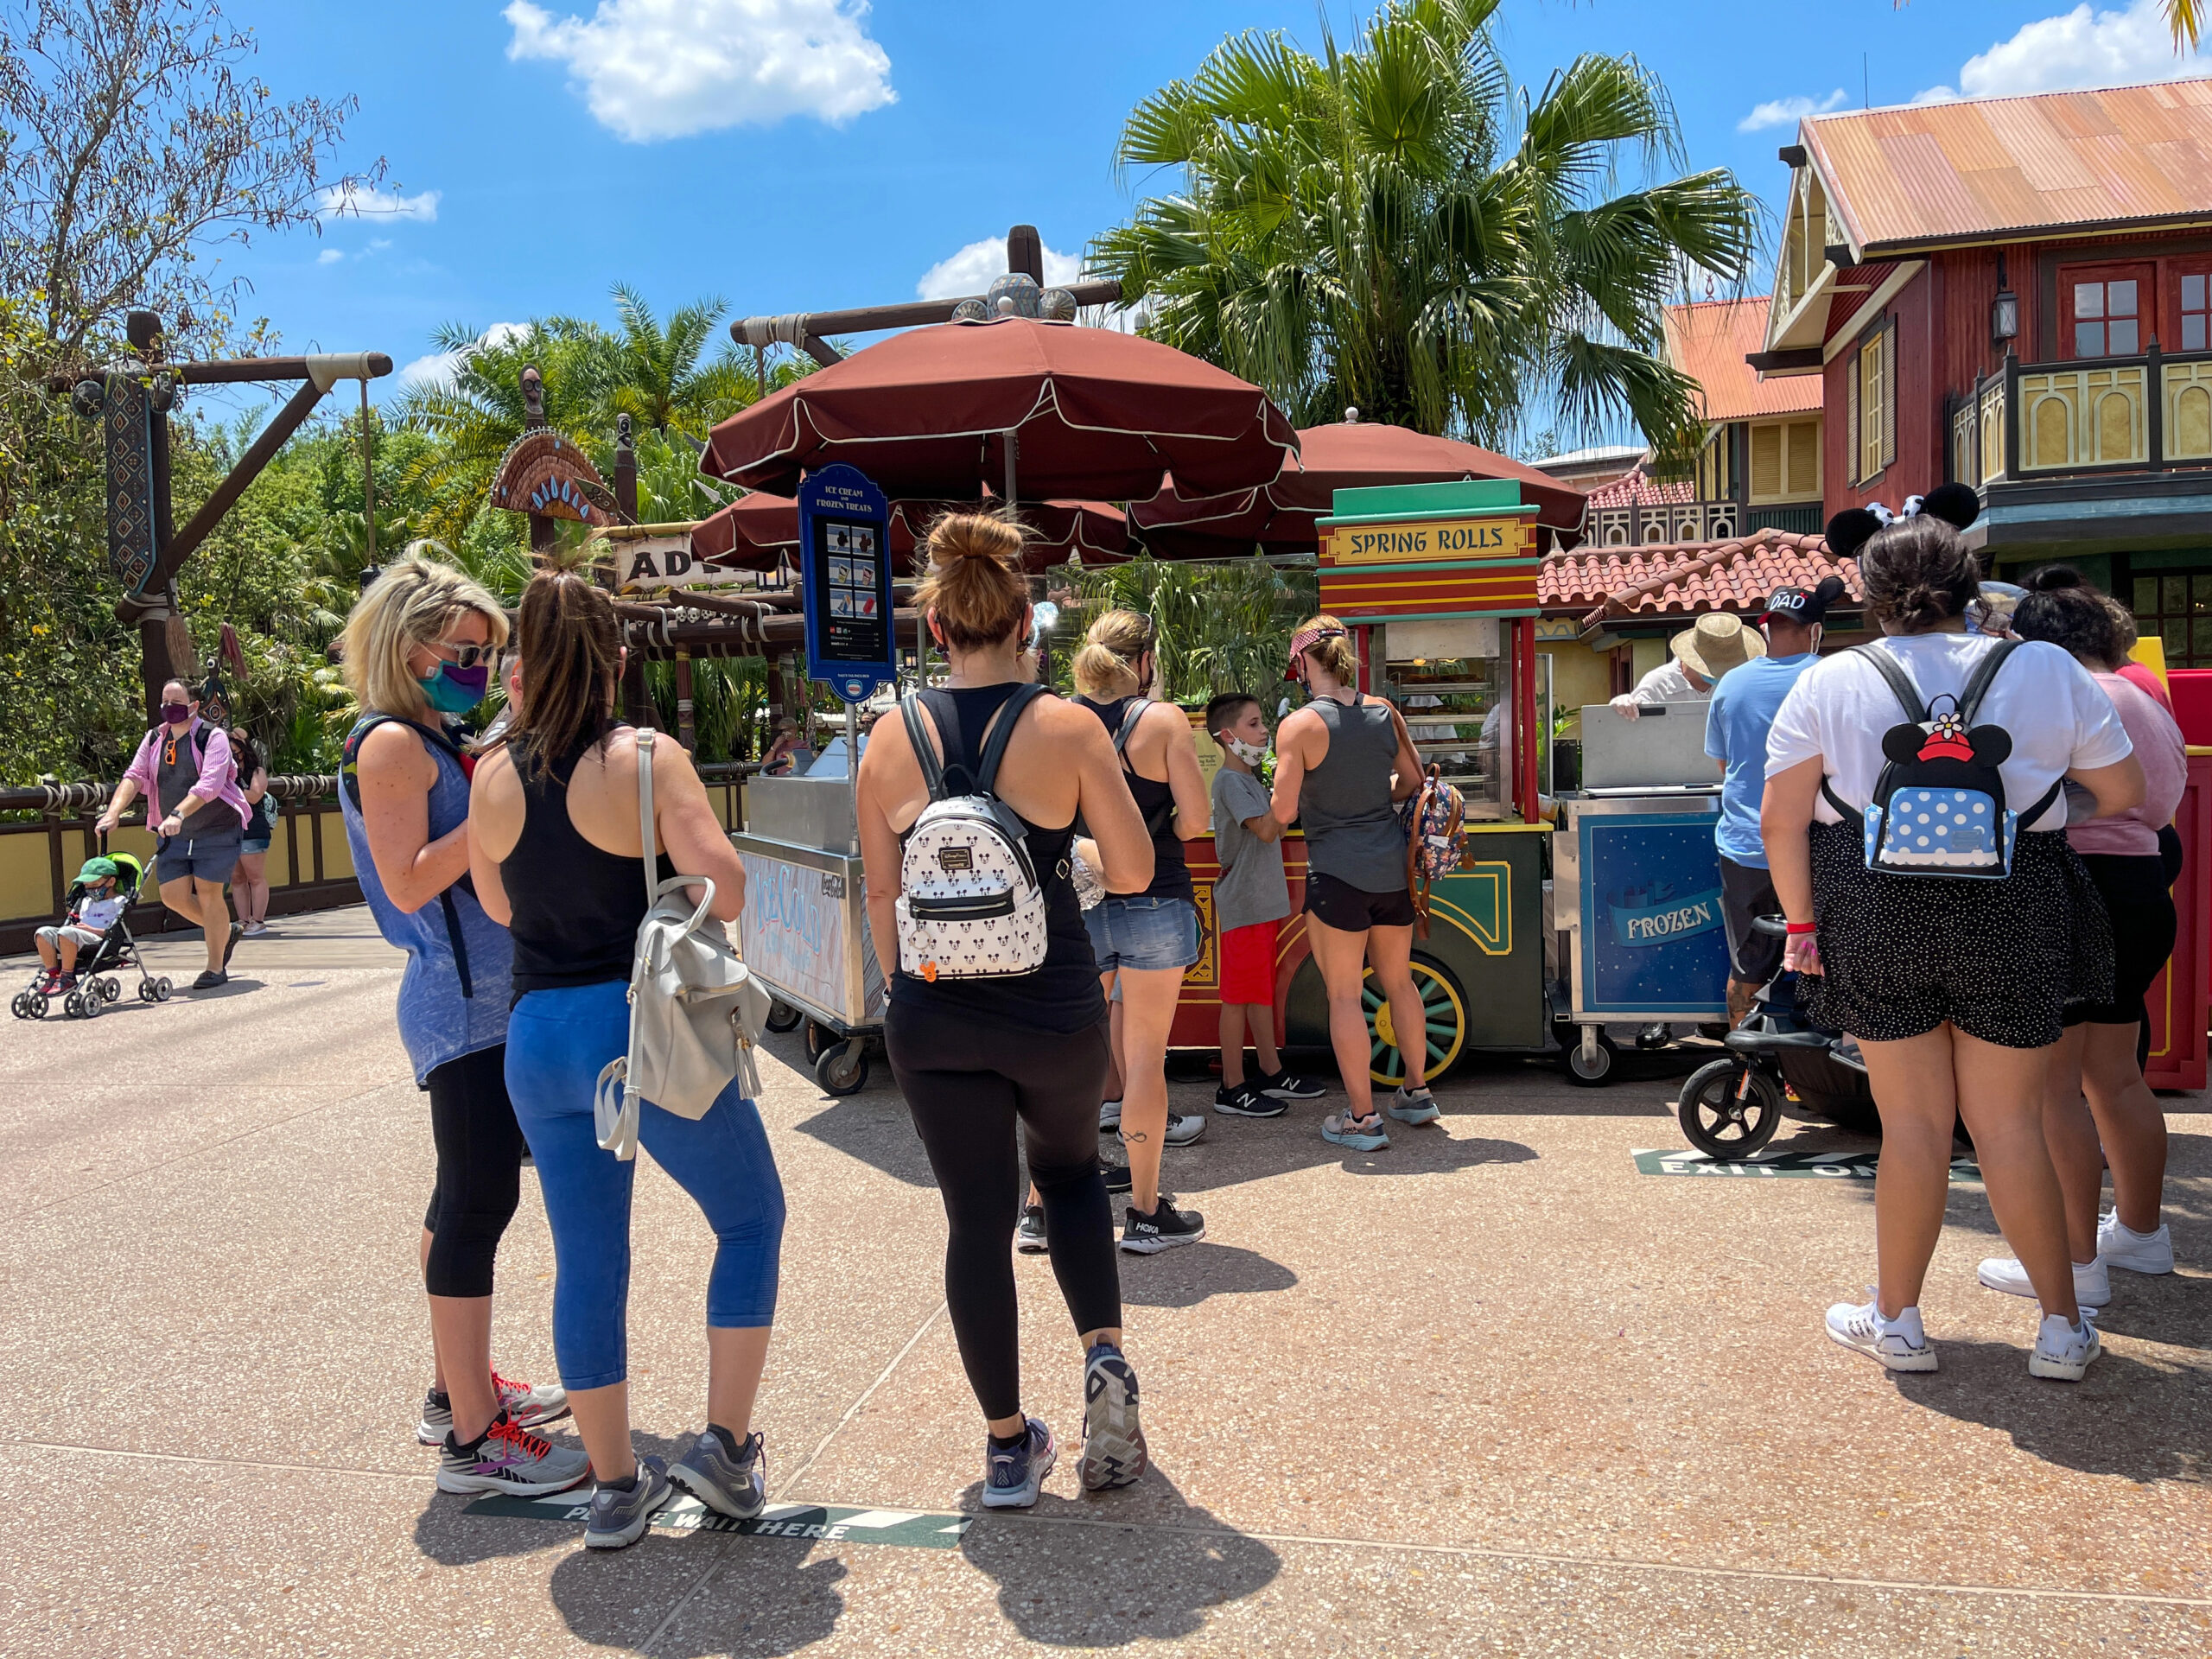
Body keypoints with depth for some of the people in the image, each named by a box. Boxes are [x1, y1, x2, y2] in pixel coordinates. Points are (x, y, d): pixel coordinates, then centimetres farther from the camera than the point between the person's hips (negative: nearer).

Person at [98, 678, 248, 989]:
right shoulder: (154, 739, 7)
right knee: (174, 896, 1)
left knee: (208, 893, -6)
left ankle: (216, 968, 7)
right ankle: (227, 931, 27)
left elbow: (209, 785, -25)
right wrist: (113, 813, -21)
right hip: (172, 835, 6)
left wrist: (177, 815, -38)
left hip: (215, 831, -6)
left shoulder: (213, 737, -11)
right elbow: (134, 777, -4)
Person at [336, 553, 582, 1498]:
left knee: (467, 1196, 16)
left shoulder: (436, 740, 16)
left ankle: (460, 1386, 28)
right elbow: (409, 884, -19)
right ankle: (473, 1438, -3)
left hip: (487, 1000, 10)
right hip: (463, 1005, -10)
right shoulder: (391, 743, -12)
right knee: (480, 1204, -9)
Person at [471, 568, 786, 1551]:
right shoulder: (646, 760, -12)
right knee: (751, 1217, 13)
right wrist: (660, 875, 3)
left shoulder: (493, 776, 3)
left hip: (538, 1035, 5)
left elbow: (499, 905, 15)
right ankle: (724, 1444, 10)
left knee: (587, 1262, 13)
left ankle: (614, 1485, 22)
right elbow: (724, 891, -18)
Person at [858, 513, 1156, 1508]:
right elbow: (1134, 871, -6)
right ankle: (1104, 1360, 10)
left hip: (933, 1015, 1)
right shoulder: (1066, 728, -9)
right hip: (1053, 1008, -1)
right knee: (1069, 1168, 26)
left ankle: (1008, 1446, 21)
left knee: (976, 1220, 11)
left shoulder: (891, 740, -2)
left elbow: (882, 902, 3)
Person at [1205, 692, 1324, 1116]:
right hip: (1242, 903, -10)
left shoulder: (1250, 778, 15)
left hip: (1263, 901, 10)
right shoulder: (1230, 780, -14)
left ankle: (1272, 1073, 25)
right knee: (1239, 994, -4)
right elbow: (1266, 830, -24)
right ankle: (1232, 1089, 2)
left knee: (1262, 989, 16)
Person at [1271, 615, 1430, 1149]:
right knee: (1398, 981, 20)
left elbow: (1282, 813, -13)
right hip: (1392, 865, 6)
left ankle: (1363, 1118, 9)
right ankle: (1417, 1092, 33)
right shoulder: (1384, 711, 3)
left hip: (1337, 874, -6)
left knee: (1344, 994, 4)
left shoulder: (1299, 727, -12)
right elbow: (1414, 781, 11)